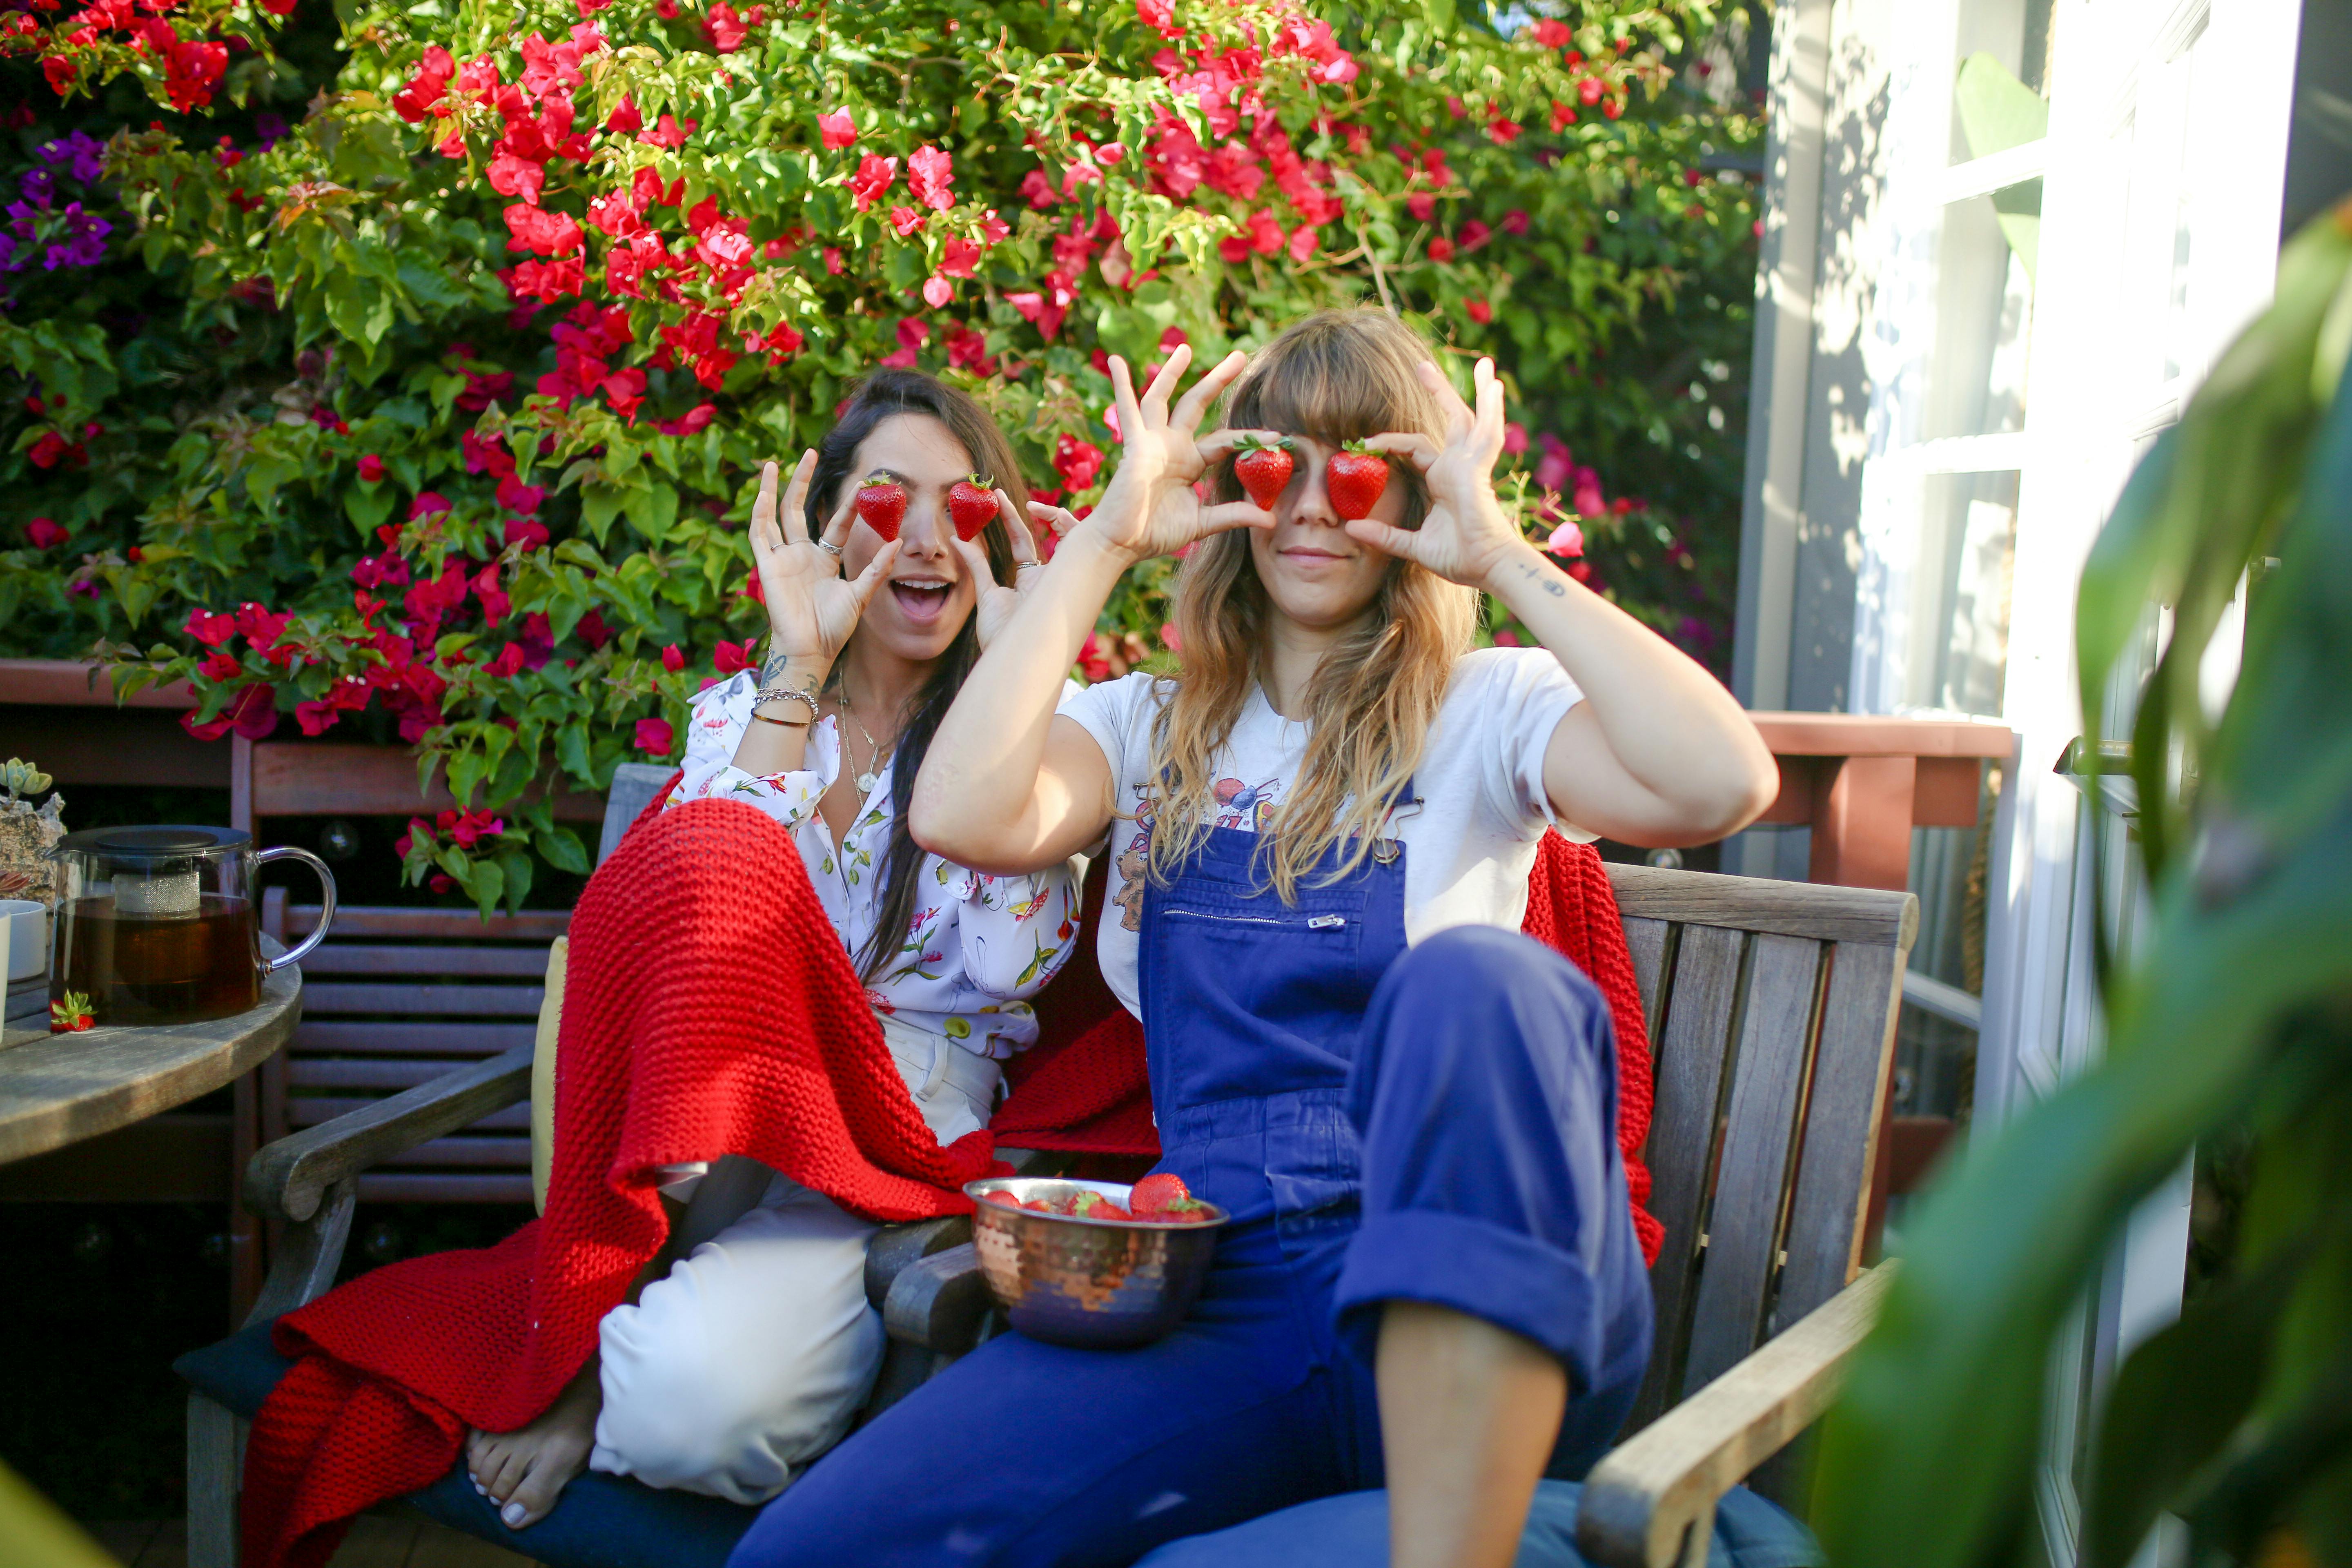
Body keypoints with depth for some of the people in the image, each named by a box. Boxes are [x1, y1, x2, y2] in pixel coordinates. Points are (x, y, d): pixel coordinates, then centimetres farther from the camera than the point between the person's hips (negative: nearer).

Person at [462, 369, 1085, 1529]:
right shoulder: (737, 712, 14)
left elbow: (1009, 967, -10)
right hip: (716, 1125, 2)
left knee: (695, 1399, -35)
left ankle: (600, 1361, 0)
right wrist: (799, 670, -6)